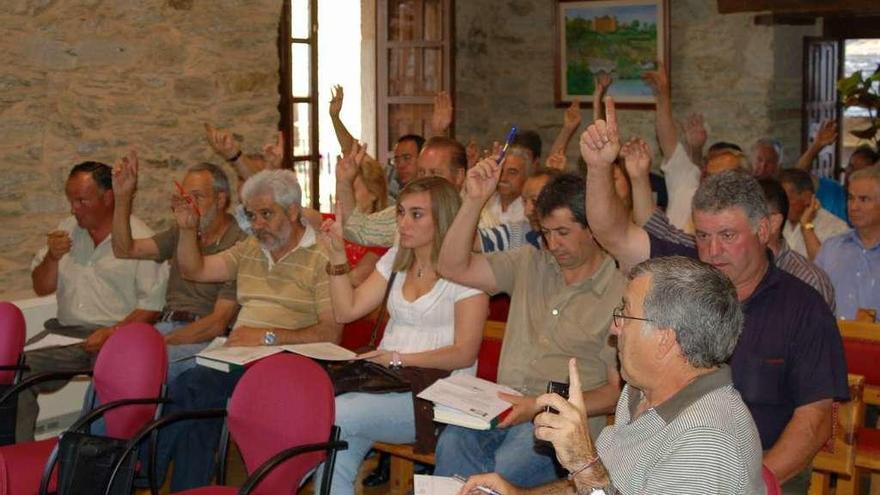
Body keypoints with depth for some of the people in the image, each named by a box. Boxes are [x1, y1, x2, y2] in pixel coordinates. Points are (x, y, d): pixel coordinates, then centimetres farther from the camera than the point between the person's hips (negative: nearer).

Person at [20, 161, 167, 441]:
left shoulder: (139, 237, -3)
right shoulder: (67, 230, 16)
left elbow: (152, 304, -8)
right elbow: (41, 289, 19)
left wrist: (113, 333, -21)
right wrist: (53, 258, -1)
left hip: (118, 335, -5)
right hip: (65, 331, 5)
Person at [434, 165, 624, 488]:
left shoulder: (621, 293, -2)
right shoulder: (528, 264, 16)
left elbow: (617, 391, -3)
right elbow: (453, 268, 10)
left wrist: (542, 407, -15)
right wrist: (474, 200, 0)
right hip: (504, 409, 4)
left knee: (506, 466, -35)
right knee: (452, 443, -29)